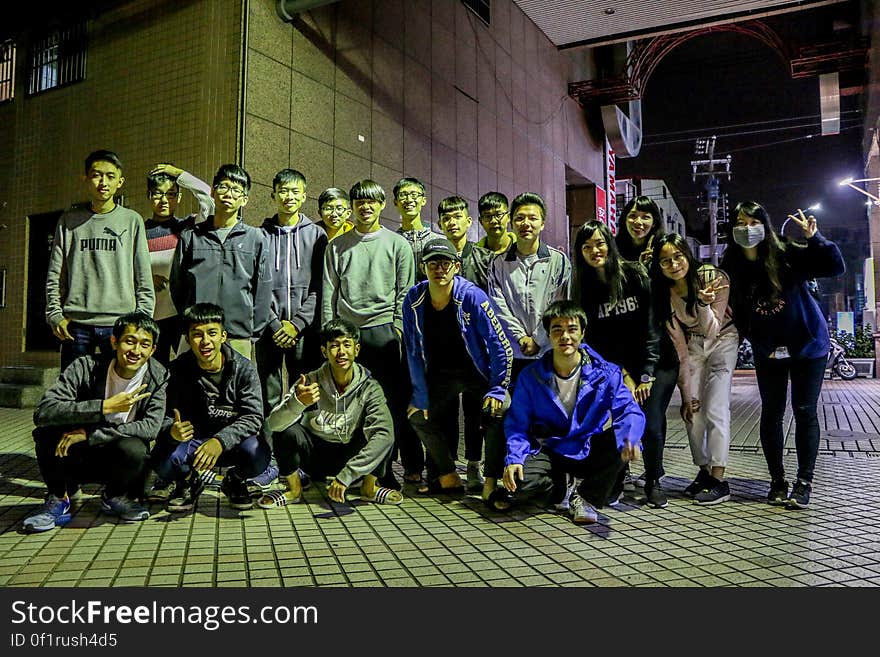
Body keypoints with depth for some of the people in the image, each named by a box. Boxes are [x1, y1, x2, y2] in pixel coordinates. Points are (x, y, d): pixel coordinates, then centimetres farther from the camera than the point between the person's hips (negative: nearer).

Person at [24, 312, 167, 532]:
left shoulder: (157, 376, -12)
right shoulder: (86, 367, -15)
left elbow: (151, 427, -23)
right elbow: (43, 411, -26)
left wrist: (88, 434, -27)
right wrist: (106, 407, -34)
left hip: (119, 461, 0)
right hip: (78, 458, 0)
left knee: (134, 448, -34)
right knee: (47, 431, -28)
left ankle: (115, 497, 2)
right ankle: (58, 499, -1)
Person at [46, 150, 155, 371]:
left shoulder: (132, 220, 6)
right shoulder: (69, 220, 11)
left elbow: (144, 278, 4)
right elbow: (55, 275, 10)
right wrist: (55, 315, 1)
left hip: (119, 322, -1)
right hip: (76, 324, 2)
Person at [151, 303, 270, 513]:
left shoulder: (243, 368, -12)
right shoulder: (178, 369, -9)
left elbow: (253, 417, -18)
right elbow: (167, 417, -10)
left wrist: (220, 441, -34)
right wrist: (173, 431, -36)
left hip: (233, 440, -1)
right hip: (193, 439, 1)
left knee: (258, 456, -32)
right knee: (162, 462, -30)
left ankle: (234, 481, 8)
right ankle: (189, 482, 10)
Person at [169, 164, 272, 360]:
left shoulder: (255, 238, 7)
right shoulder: (190, 236, 10)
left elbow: (263, 291, 6)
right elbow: (177, 285, 13)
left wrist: (255, 334, 2)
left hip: (239, 338, -1)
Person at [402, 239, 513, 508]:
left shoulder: (472, 297, -24)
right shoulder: (414, 299, -12)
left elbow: (501, 346, -19)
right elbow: (413, 352, -2)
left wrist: (497, 389, -22)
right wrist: (420, 396, -5)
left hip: (478, 372, -4)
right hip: (440, 375, 5)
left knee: (500, 411, -28)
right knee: (418, 415, 0)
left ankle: (491, 484, -16)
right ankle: (448, 478, 19)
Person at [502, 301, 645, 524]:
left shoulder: (605, 372, -9)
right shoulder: (531, 376, -7)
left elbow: (629, 411, -18)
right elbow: (517, 424, -6)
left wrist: (629, 439, -41)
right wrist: (514, 459, -24)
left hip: (590, 453, 1)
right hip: (549, 453, 0)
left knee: (621, 441, -30)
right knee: (520, 481, -30)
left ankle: (586, 497, -4)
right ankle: (561, 487, 9)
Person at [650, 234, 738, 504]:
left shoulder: (714, 278, -26)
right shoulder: (663, 292, -17)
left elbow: (711, 331, -26)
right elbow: (679, 345, -15)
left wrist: (703, 303, -46)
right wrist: (686, 393, -14)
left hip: (722, 341, -3)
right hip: (692, 345, 3)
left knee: (715, 410, -13)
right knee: (692, 411, -2)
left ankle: (718, 481, -8)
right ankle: (703, 472, 15)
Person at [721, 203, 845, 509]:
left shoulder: (788, 255, -15)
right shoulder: (731, 268, -5)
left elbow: (836, 267, -21)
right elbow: (737, 313, 1)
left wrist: (814, 238, -32)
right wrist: (763, 346, -6)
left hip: (807, 346, -3)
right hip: (768, 353, 3)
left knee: (805, 413, 0)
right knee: (771, 414, 5)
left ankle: (804, 483, 10)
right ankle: (777, 481, 17)